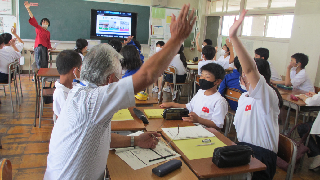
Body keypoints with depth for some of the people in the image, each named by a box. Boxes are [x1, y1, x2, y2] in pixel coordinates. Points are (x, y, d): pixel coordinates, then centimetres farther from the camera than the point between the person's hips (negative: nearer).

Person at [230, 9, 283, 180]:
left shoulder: (267, 96, -16)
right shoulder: (243, 97, 13)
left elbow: (250, 69, -34)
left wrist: (233, 36, -42)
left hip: (261, 155, -8)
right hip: (243, 149, 8)